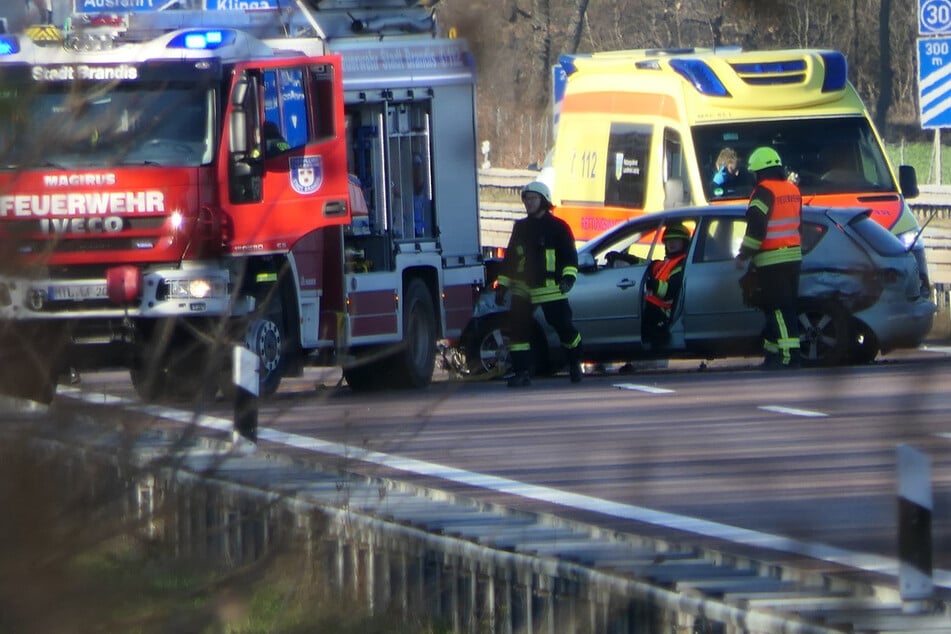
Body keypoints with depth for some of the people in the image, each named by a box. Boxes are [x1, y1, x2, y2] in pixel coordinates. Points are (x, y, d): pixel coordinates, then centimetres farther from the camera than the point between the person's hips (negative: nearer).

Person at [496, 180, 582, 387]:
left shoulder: (558, 227, -1)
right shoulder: (520, 227, 15)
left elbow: (570, 256, -3)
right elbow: (509, 258, 19)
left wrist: (568, 277, -19)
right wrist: (502, 286, 16)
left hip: (550, 288, -4)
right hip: (523, 288, 4)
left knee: (563, 327, -2)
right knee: (518, 328, -7)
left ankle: (575, 364, 21)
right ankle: (521, 371, -4)